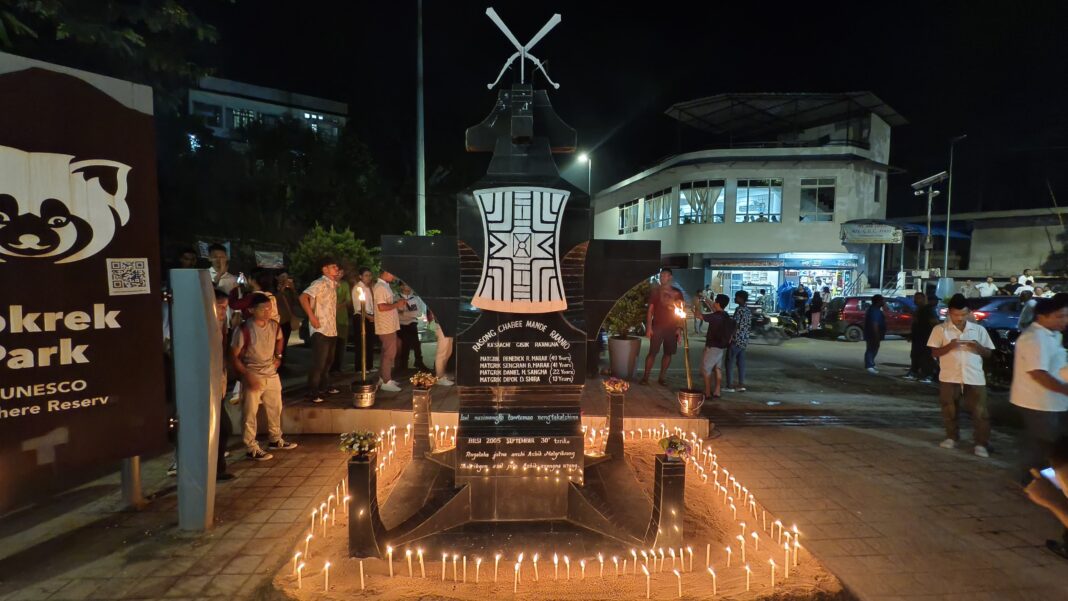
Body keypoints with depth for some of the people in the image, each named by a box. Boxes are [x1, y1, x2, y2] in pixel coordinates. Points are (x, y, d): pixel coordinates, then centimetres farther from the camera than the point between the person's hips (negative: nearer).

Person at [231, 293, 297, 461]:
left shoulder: (274, 325, -3)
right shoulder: (243, 330, -19)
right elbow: (234, 357, -14)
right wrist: (248, 376, -20)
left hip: (272, 375, 6)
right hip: (253, 377, -6)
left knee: (275, 409, 17)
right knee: (250, 414, 3)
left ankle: (275, 439, 35)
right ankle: (251, 448, 14)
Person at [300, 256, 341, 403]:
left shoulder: (332, 284, 14)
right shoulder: (320, 283, -13)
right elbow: (303, 297, -25)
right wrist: (312, 317, -24)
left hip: (331, 329, 9)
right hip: (321, 330, -9)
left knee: (328, 361, 18)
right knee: (318, 362, -7)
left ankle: (324, 387, 31)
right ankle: (311, 393, 1)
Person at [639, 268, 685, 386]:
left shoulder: (677, 292, 8)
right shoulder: (655, 291, 4)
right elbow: (650, 310, 2)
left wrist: (680, 327, 1)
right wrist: (649, 327, -6)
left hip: (672, 328, 2)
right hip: (657, 326, -2)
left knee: (668, 353, 4)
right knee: (652, 352, -6)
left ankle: (661, 377, 14)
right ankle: (645, 377, 0)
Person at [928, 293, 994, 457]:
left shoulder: (979, 329, 6)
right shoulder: (940, 329, 0)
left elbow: (988, 353, 9)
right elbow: (934, 353, -2)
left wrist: (978, 347, -12)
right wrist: (949, 346, -19)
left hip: (975, 378, 1)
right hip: (949, 377, -1)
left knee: (980, 412, -1)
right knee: (949, 410, 10)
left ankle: (981, 443, 8)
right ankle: (952, 437, 26)